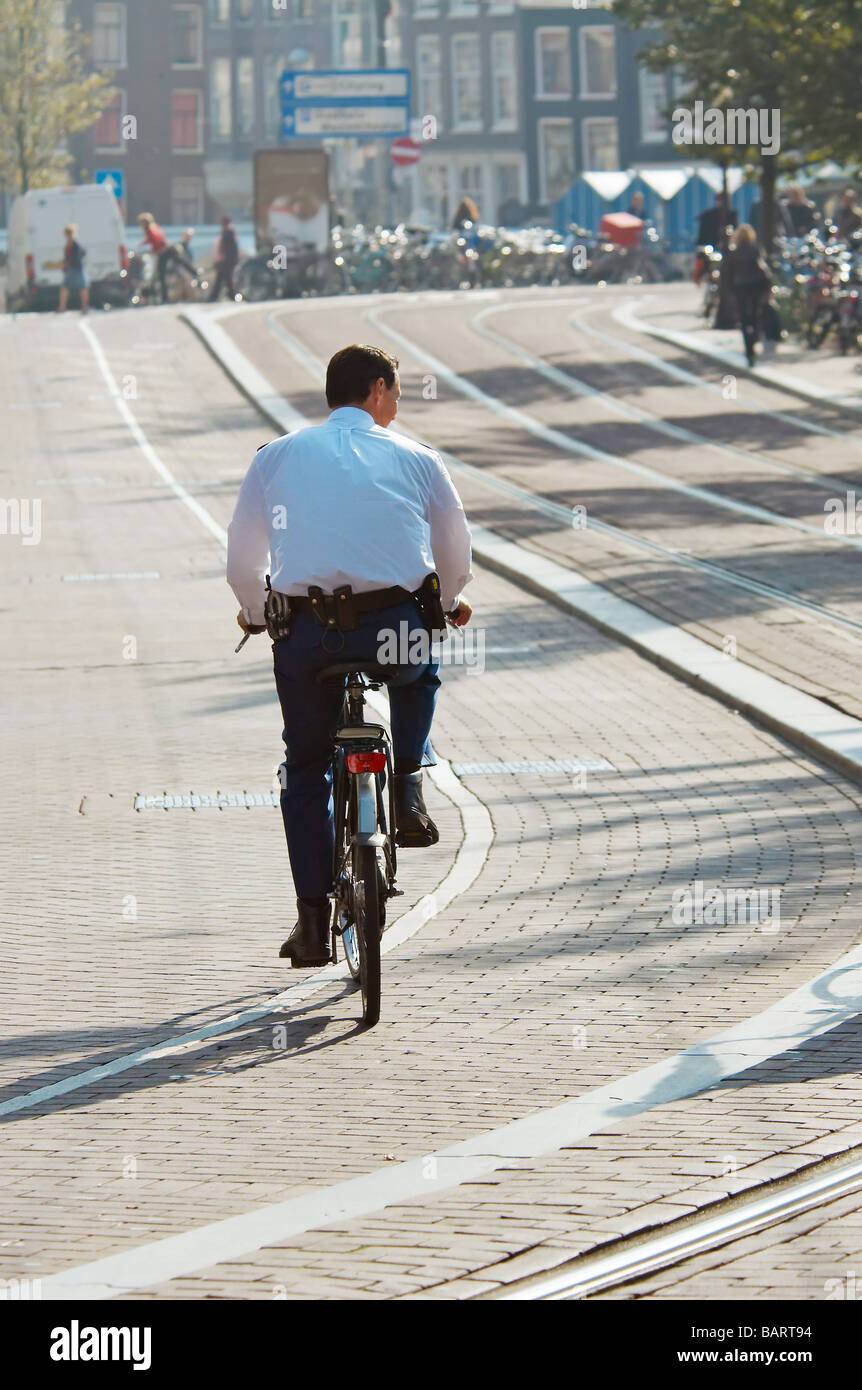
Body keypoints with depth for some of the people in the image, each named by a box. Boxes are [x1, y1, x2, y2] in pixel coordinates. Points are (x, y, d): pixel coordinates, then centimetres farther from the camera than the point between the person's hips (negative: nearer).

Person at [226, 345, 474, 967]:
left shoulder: (278, 456, 13)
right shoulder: (416, 458, 12)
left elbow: (242, 561, 17)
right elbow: (456, 556, 22)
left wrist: (257, 615, 38)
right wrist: (449, 604, 44)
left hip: (306, 634, 0)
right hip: (396, 628, 0)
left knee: (306, 769, 19)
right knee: (420, 676, 36)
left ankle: (313, 919, 13)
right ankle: (406, 788, 15)